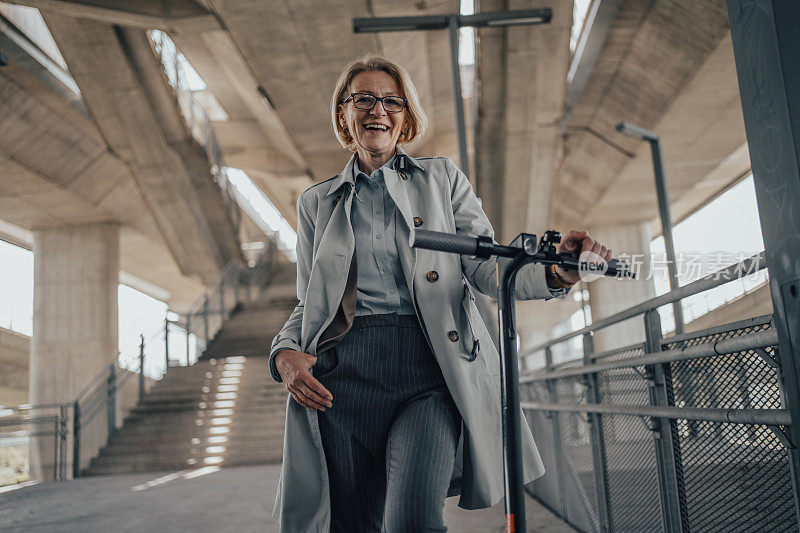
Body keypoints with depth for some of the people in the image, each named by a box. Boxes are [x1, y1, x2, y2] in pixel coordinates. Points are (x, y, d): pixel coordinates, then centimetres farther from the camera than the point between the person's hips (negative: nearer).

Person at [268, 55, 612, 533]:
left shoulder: (442, 178, 16)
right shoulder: (317, 202, 20)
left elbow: (487, 267, 5)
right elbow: (308, 303, 19)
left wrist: (555, 272, -16)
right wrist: (285, 353, -3)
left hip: (431, 370, -1)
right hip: (344, 371, 2)